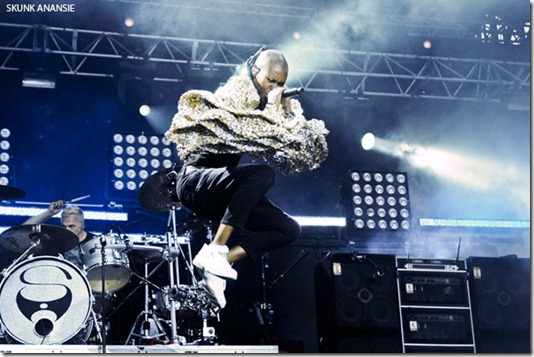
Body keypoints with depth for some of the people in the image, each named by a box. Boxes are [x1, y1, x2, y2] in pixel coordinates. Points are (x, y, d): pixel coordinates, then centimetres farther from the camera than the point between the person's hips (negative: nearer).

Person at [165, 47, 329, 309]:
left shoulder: (266, 105, 12)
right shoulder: (236, 93, -8)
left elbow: (300, 150, 7)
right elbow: (246, 135, -25)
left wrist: (287, 109, 0)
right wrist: (272, 109, -15)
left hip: (226, 196, 8)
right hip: (195, 181, -8)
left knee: (290, 230, -6)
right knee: (262, 174, -34)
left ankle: (220, 265, -16)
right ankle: (215, 250, -32)